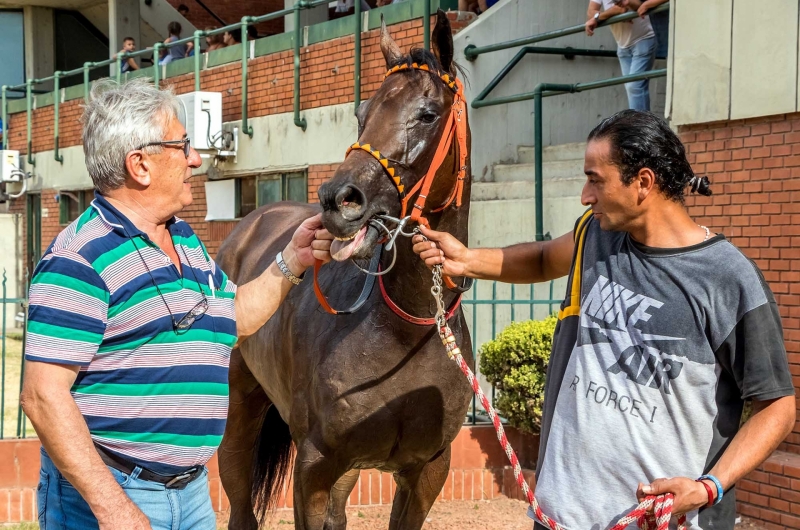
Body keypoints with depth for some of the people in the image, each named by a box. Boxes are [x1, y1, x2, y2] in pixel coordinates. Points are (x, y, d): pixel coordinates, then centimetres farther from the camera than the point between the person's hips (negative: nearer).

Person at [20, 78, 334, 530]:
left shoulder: (187, 241, 13)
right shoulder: (82, 258, -16)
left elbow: (236, 317, 28)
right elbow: (43, 396, -21)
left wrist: (293, 260, 15)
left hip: (192, 489, 8)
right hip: (104, 492, -8)